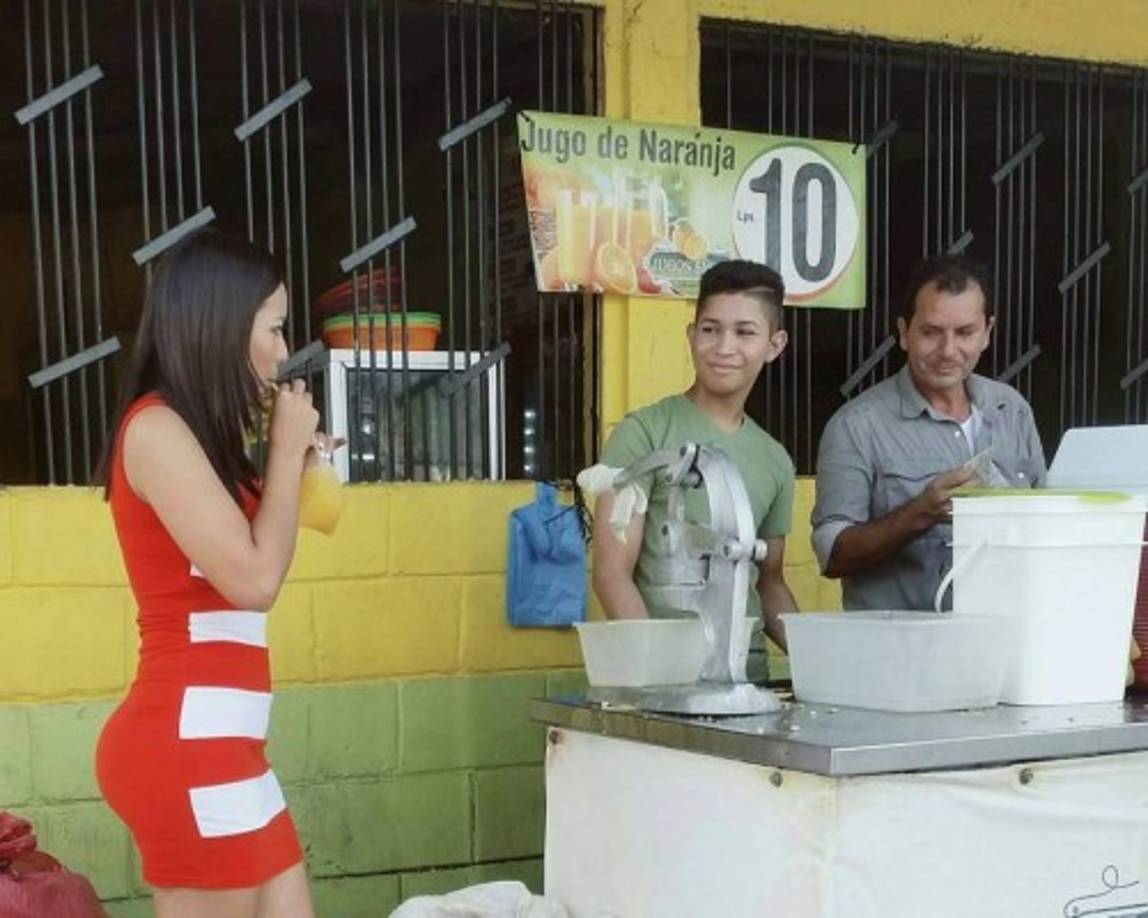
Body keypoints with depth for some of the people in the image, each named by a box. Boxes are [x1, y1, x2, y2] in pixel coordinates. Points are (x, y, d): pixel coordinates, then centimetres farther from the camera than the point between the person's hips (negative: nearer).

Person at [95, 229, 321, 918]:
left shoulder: (192, 434, 17)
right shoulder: (157, 429, -12)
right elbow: (254, 578, -17)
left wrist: (293, 462, 14)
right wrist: (287, 451, -5)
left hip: (215, 743, 10)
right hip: (185, 742, -10)